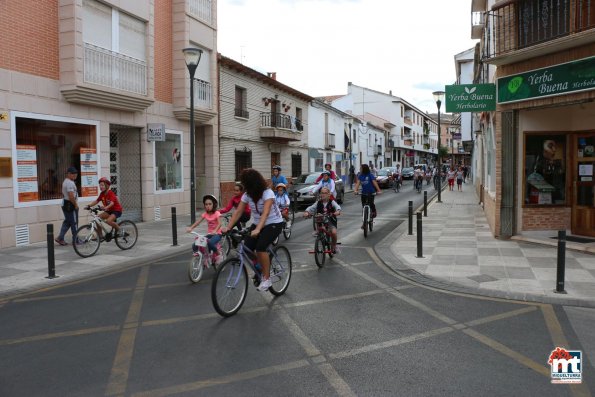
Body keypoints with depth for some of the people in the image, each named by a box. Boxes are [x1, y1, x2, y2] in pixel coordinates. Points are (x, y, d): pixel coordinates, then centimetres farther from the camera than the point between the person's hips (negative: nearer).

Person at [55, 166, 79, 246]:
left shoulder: (65, 182, 16)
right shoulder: (70, 183, -19)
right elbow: (71, 196, -26)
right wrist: (76, 204, -16)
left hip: (65, 204, 10)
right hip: (70, 205, -10)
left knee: (67, 222, 14)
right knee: (74, 223, 0)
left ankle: (60, 238, 10)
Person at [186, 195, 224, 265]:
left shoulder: (217, 213, -10)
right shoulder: (205, 214, 4)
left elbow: (219, 224, -24)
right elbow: (198, 222, -5)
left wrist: (215, 230, -43)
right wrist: (190, 228, -22)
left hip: (217, 234, -5)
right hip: (209, 234, 5)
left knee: (210, 243, -39)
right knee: (194, 246, -12)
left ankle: (218, 253, -9)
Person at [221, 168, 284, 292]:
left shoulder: (267, 193, -23)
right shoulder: (247, 195, -5)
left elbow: (265, 213, -36)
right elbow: (238, 212, -8)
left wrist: (257, 229, -49)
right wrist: (228, 227, -20)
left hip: (274, 224, -6)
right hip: (257, 224, 6)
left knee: (260, 247, -28)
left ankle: (266, 278, -13)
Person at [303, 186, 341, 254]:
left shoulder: (332, 202, -3)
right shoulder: (318, 203, 3)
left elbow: (337, 206, -19)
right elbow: (311, 207, -7)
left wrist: (338, 211, -42)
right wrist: (307, 212, -27)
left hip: (330, 221, -2)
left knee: (333, 232, -24)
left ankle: (334, 246, 3)